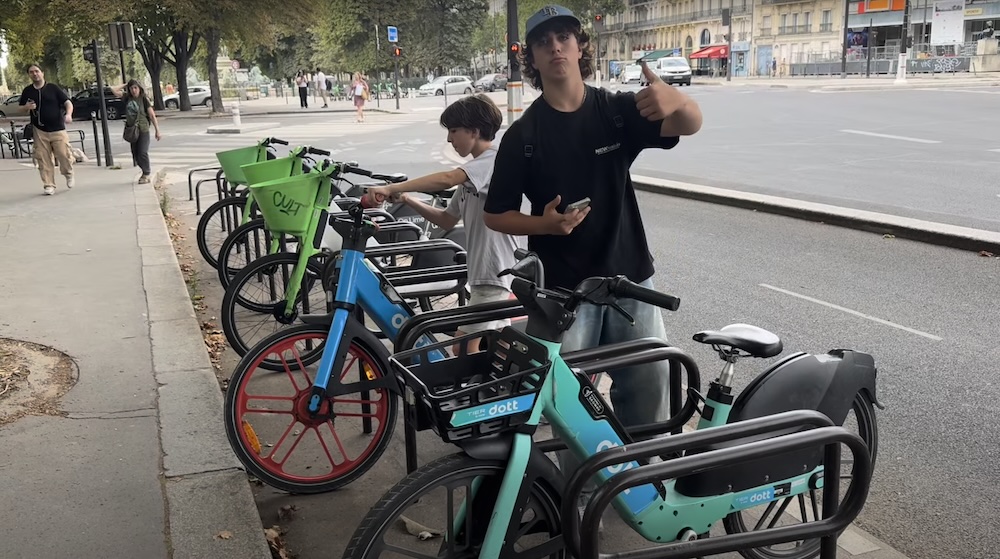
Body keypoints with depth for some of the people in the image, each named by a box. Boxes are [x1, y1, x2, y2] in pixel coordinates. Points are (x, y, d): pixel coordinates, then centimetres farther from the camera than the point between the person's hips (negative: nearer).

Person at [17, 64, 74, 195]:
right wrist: (27, 107, -6)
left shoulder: (53, 88, 1)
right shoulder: (27, 91, 10)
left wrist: (68, 114, -22)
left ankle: (69, 174, 23)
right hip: (39, 131, 3)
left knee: (64, 155, -7)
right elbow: (21, 110, 18)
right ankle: (48, 185, 6)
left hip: (58, 129, -2)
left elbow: (68, 102, -2)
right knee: (43, 159, -1)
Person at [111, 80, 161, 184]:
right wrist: (125, 85, 5)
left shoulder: (144, 99, -7)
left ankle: (146, 175, 4)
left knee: (142, 152, -9)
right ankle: (144, 171, 24)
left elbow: (152, 115, -7)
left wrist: (157, 130, -11)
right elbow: (113, 90, 2)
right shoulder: (127, 98, 5)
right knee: (135, 154, 9)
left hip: (143, 130, -5)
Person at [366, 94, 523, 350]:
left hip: (499, 271, -10)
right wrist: (408, 200, 1)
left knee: (465, 349, -8)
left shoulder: (493, 161, -14)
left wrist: (391, 189, -32)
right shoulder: (474, 172, 17)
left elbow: (446, 179, -31)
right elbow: (447, 220, 15)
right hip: (486, 270, 10)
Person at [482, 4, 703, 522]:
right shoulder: (523, 135, -2)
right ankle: (579, 495, 22)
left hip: (631, 278, 2)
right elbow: (494, 215, 2)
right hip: (565, 288, -1)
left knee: (650, 383, 6)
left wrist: (676, 99, -40)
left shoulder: (618, 109, 1)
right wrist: (544, 223, -19)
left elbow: (689, 124, -15)